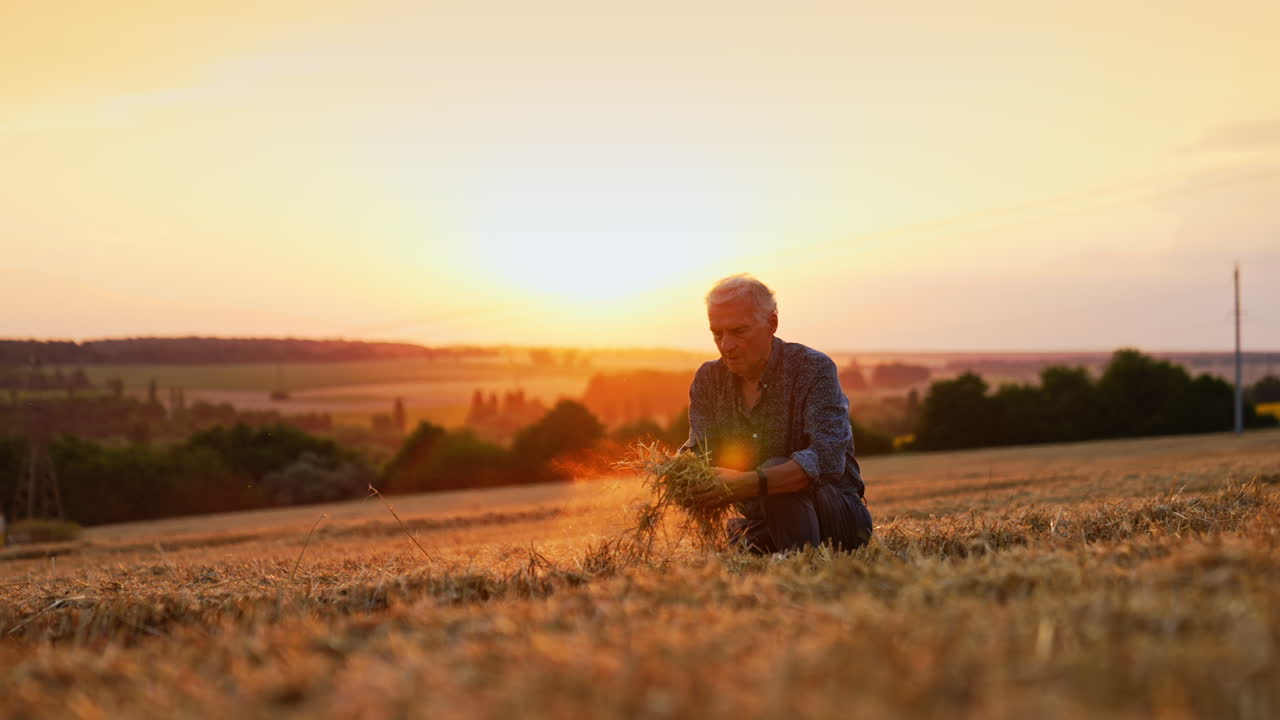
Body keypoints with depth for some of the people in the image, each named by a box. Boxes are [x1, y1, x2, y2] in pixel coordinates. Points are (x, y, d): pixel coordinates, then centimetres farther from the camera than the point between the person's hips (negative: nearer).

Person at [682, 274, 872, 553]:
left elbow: (828, 459, -29)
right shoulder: (709, 379, 3)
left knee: (776, 470, -32)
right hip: (760, 525, 5)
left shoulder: (814, 369, -15)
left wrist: (750, 483, -44)